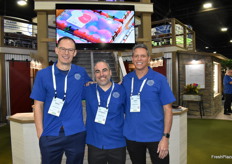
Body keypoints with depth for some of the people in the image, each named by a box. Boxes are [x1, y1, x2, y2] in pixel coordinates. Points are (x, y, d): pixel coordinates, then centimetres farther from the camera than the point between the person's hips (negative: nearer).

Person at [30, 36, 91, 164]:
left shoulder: (81, 72, 1)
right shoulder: (43, 74, -2)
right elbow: (38, 105, 0)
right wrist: (40, 133, -3)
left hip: (76, 133, 1)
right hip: (50, 135, -1)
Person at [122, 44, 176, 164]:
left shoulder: (159, 79, -7)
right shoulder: (126, 79, 2)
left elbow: (167, 109, -7)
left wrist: (165, 137, -12)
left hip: (155, 136, -2)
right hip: (131, 136, 3)